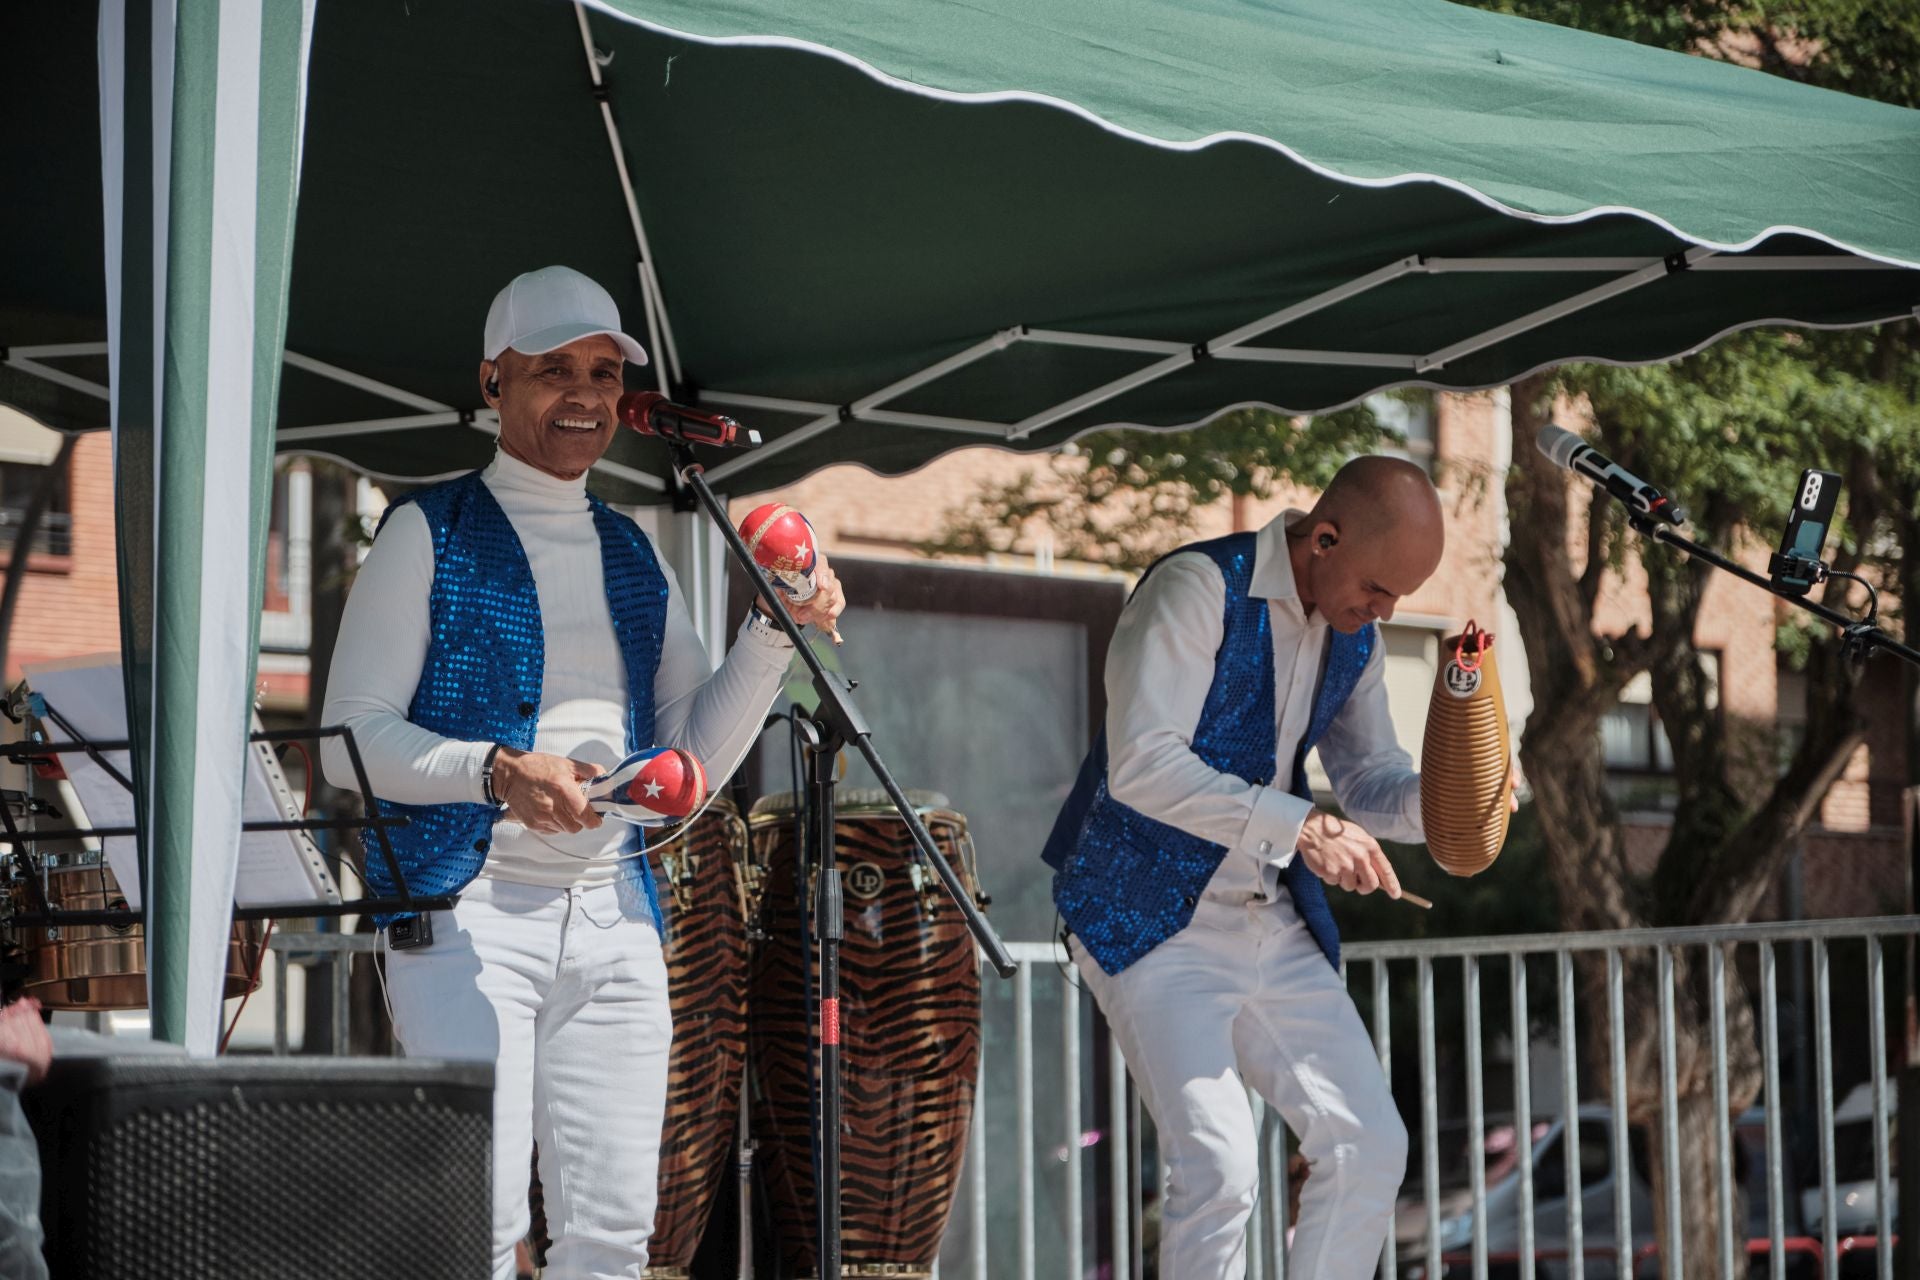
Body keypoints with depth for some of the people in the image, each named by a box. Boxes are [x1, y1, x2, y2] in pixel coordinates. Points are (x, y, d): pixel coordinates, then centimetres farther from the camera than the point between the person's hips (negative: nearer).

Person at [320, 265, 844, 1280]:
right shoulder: (432, 534, 1)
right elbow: (349, 739, -5)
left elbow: (694, 761, 15)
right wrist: (500, 772, -20)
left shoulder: (631, 553, 17)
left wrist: (775, 632, 2)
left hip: (615, 918, 6)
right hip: (467, 908, -5)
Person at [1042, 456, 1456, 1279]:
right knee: (1219, 1165, -18)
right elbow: (1141, 764, -25)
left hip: (1273, 926, 8)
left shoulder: (1355, 637, 8)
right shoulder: (1198, 589, -17)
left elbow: (1369, 783, 14)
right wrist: (1300, 826, -30)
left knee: (1371, 1148, 4)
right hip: (1151, 921, -8)